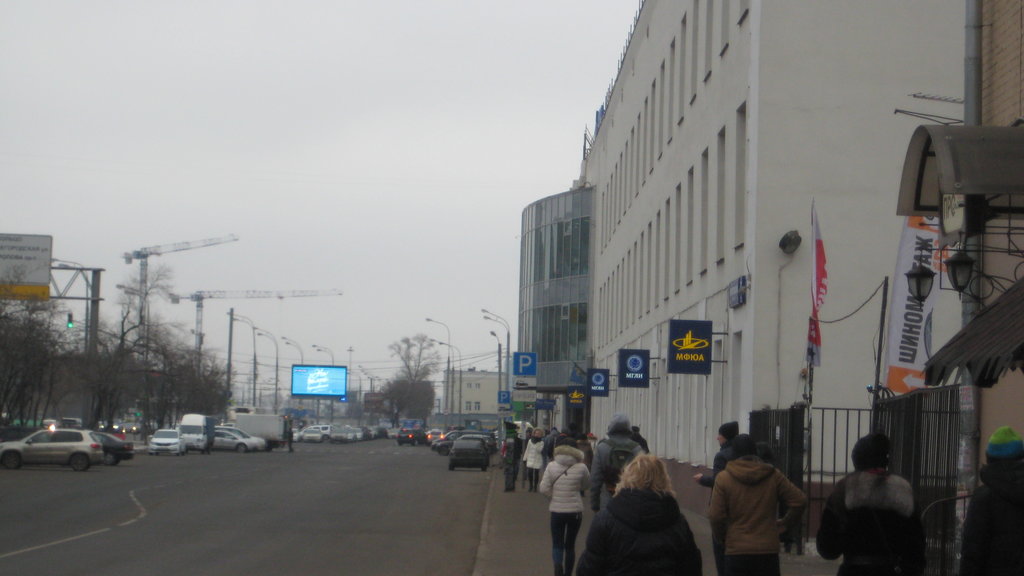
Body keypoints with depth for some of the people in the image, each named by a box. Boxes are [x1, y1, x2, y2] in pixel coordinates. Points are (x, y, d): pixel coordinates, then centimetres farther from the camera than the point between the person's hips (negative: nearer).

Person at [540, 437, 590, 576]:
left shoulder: (551, 466, -9)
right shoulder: (581, 468, -10)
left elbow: (544, 488, -9)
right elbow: (585, 485, 5)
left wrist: (554, 495, 5)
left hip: (557, 511, -1)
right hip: (575, 511, 1)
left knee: (557, 544, 7)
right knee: (570, 545, 15)